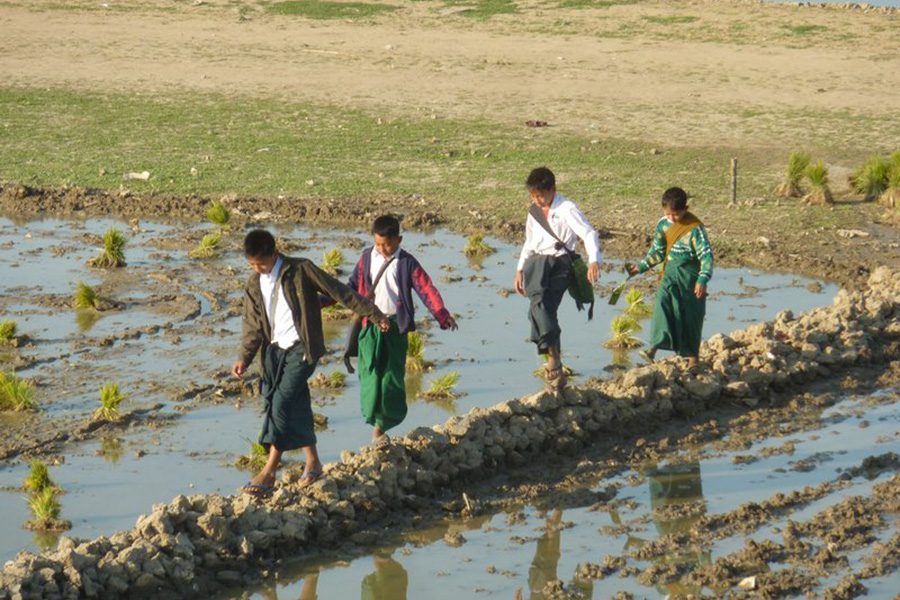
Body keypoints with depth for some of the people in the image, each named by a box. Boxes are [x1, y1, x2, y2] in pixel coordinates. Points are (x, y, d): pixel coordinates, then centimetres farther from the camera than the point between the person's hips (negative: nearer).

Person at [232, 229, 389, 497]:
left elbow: (337, 291, -5)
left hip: (301, 349, -6)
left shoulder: (300, 271, -8)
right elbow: (253, 325, 12)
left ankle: (269, 472, -17)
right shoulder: (254, 285, 8)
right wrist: (244, 358, -1)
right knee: (297, 406, 9)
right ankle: (312, 462, 25)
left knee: (282, 402, -15)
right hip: (275, 350, 6)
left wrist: (373, 314, -3)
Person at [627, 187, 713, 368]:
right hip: (670, 273, 4)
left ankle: (692, 355, 13)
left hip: (689, 274, -4)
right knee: (662, 306, -16)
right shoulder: (663, 224, 4)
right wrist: (642, 266, 8)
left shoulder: (695, 228, -13)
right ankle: (654, 348, -26)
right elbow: (658, 251, 17)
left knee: (691, 315, 1)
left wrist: (703, 280, -25)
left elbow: (706, 255, -15)